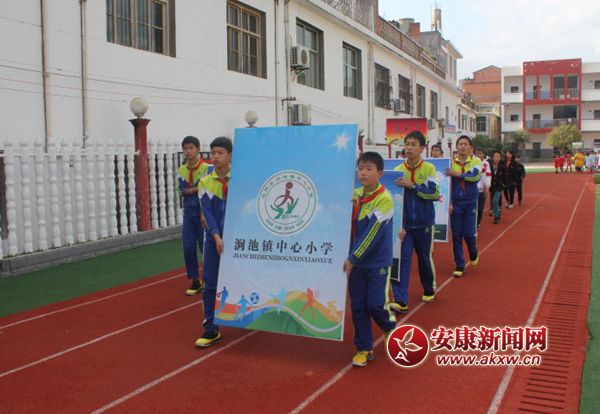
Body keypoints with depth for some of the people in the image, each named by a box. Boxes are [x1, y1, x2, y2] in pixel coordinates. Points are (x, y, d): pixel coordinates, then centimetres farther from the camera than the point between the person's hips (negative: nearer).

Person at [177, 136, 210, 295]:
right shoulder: (181, 170, 8)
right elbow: (183, 191, -1)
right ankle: (195, 281, 16)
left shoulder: (206, 168, -8)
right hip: (188, 212, 5)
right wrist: (200, 187, -14)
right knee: (188, 248, 3)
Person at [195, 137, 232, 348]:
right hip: (215, 239, 1)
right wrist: (217, 237, -18)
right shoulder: (205, 183, 1)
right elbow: (207, 212, -5)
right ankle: (211, 329, 7)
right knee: (210, 283, 0)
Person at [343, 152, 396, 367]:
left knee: (376, 304, -2)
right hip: (356, 261, 5)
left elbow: (372, 233, -20)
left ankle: (393, 328, 30)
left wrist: (352, 259, -20)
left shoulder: (384, 198, -16)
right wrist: (351, 258, 1)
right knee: (357, 305, 7)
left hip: (377, 262, -5)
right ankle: (364, 348, 19)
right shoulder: (355, 195, 3)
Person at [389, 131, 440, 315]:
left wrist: (412, 185, -24)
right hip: (405, 223, 1)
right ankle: (400, 301, -5)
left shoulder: (429, 168, -6)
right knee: (402, 260, -5)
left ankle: (429, 289, 38)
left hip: (424, 223, -1)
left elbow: (434, 193, -14)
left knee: (425, 257, 13)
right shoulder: (398, 170, -1)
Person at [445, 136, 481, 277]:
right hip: (455, 203, 1)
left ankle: (473, 252, 31)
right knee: (456, 235, 2)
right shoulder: (450, 163, 1)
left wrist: (457, 174, -26)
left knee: (469, 233, -3)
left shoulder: (476, 161, -1)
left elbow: (476, 176, -19)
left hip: (470, 202, -1)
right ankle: (459, 266, 13)